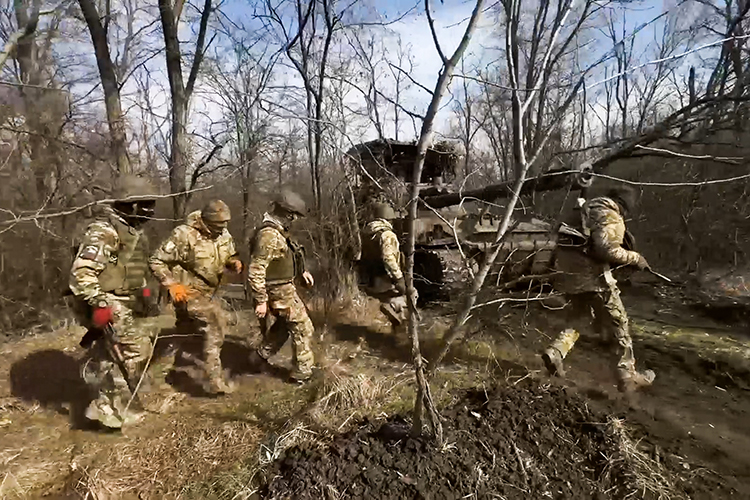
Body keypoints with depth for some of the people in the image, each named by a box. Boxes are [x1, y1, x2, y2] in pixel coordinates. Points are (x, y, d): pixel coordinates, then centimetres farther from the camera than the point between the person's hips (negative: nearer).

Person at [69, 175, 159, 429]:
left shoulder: (133, 231, 12)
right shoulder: (103, 231, -19)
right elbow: (82, 271, -27)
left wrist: (143, 289, 21)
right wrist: (98, 304, -31)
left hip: (118, 302, 10)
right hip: (105, 304, -10)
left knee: (103, 357, 20)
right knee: (136, 349, -13)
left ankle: (104, 406, 35)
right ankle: (118, 405, 1)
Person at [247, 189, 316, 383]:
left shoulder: (278, 231, 7)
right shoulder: (269, 235, -25)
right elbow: (256, 270, -27)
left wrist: (302, 271, 14)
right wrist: (261, 300, -24)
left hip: (284, 288, 10)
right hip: (280, 292, -10)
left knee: (281, 327, 25)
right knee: (303, 329, 1)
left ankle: (260, 357, 37)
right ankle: (302, 372, 13)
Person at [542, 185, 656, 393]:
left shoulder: (585, 208, 16)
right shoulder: (611, 217, -9)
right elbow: (607, 249, -22)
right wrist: (635, 258, -9)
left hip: (569, 275, 7)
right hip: (593, 278, -7)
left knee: (578, 318, 23)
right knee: (619, 325, 8)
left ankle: (556, 351, 2)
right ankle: (628, 375, 15)